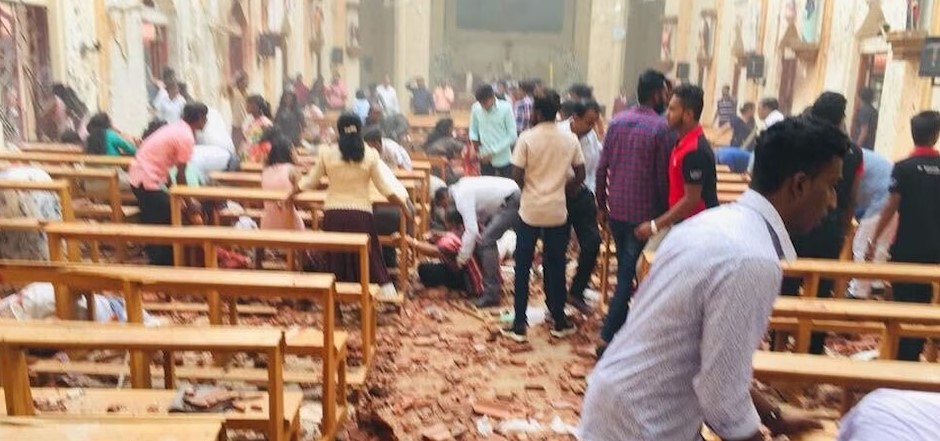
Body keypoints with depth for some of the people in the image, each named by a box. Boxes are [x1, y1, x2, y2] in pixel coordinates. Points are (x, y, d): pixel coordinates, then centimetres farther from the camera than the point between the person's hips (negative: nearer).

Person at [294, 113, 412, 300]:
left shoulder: (326, 153, -2)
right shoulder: (370, 155, -5)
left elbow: (311, 180, 4)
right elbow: (384, 187, -3)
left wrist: (290, 195, 19)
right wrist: (403, 205, 7)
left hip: (334, 212, 1)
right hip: (361, 213, -1)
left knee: (336, 255, 11)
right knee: (368, 254, 8)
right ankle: (385, 290, 8)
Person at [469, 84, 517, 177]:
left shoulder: (506, 108, -13)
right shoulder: (475, 108, -6)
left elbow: (512, 135, -13)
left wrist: (493, 152, -17)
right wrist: (474, 139, -13)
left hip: (503, 159, -2)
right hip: (485, 158, 2)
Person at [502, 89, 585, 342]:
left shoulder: (527, 138, -10)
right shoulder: (570, 139, 0)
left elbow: (516, 176, -10)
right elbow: (580, 175, 4)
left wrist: (531, 189, 9)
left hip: (530, 210, -2)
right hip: (557, 212, 3)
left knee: (523, 268, 7)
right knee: (556, 267, 13)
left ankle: (519, 325, 9)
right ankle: (559, 322, 21)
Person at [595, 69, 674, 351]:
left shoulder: (617, 121, 5)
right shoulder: (662, 129, -11)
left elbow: (602, 167, 4)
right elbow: (663, 178, -10)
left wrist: (601, 205, 12)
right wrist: (664, 215, 0)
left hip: (616, 209, 6)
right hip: (643, 213, -6)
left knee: (624, 269, 20)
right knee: (629, 274, -1)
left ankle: (621, 325, 33)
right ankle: (607, 337, -1)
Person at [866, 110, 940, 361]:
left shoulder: (904, 168, -10)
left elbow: (892, 208, -12)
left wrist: (874, 241, -6)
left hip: (907, 247, -4)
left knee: (904, 303, 5)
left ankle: (902, 359, 8)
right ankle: (914, 356, 21)